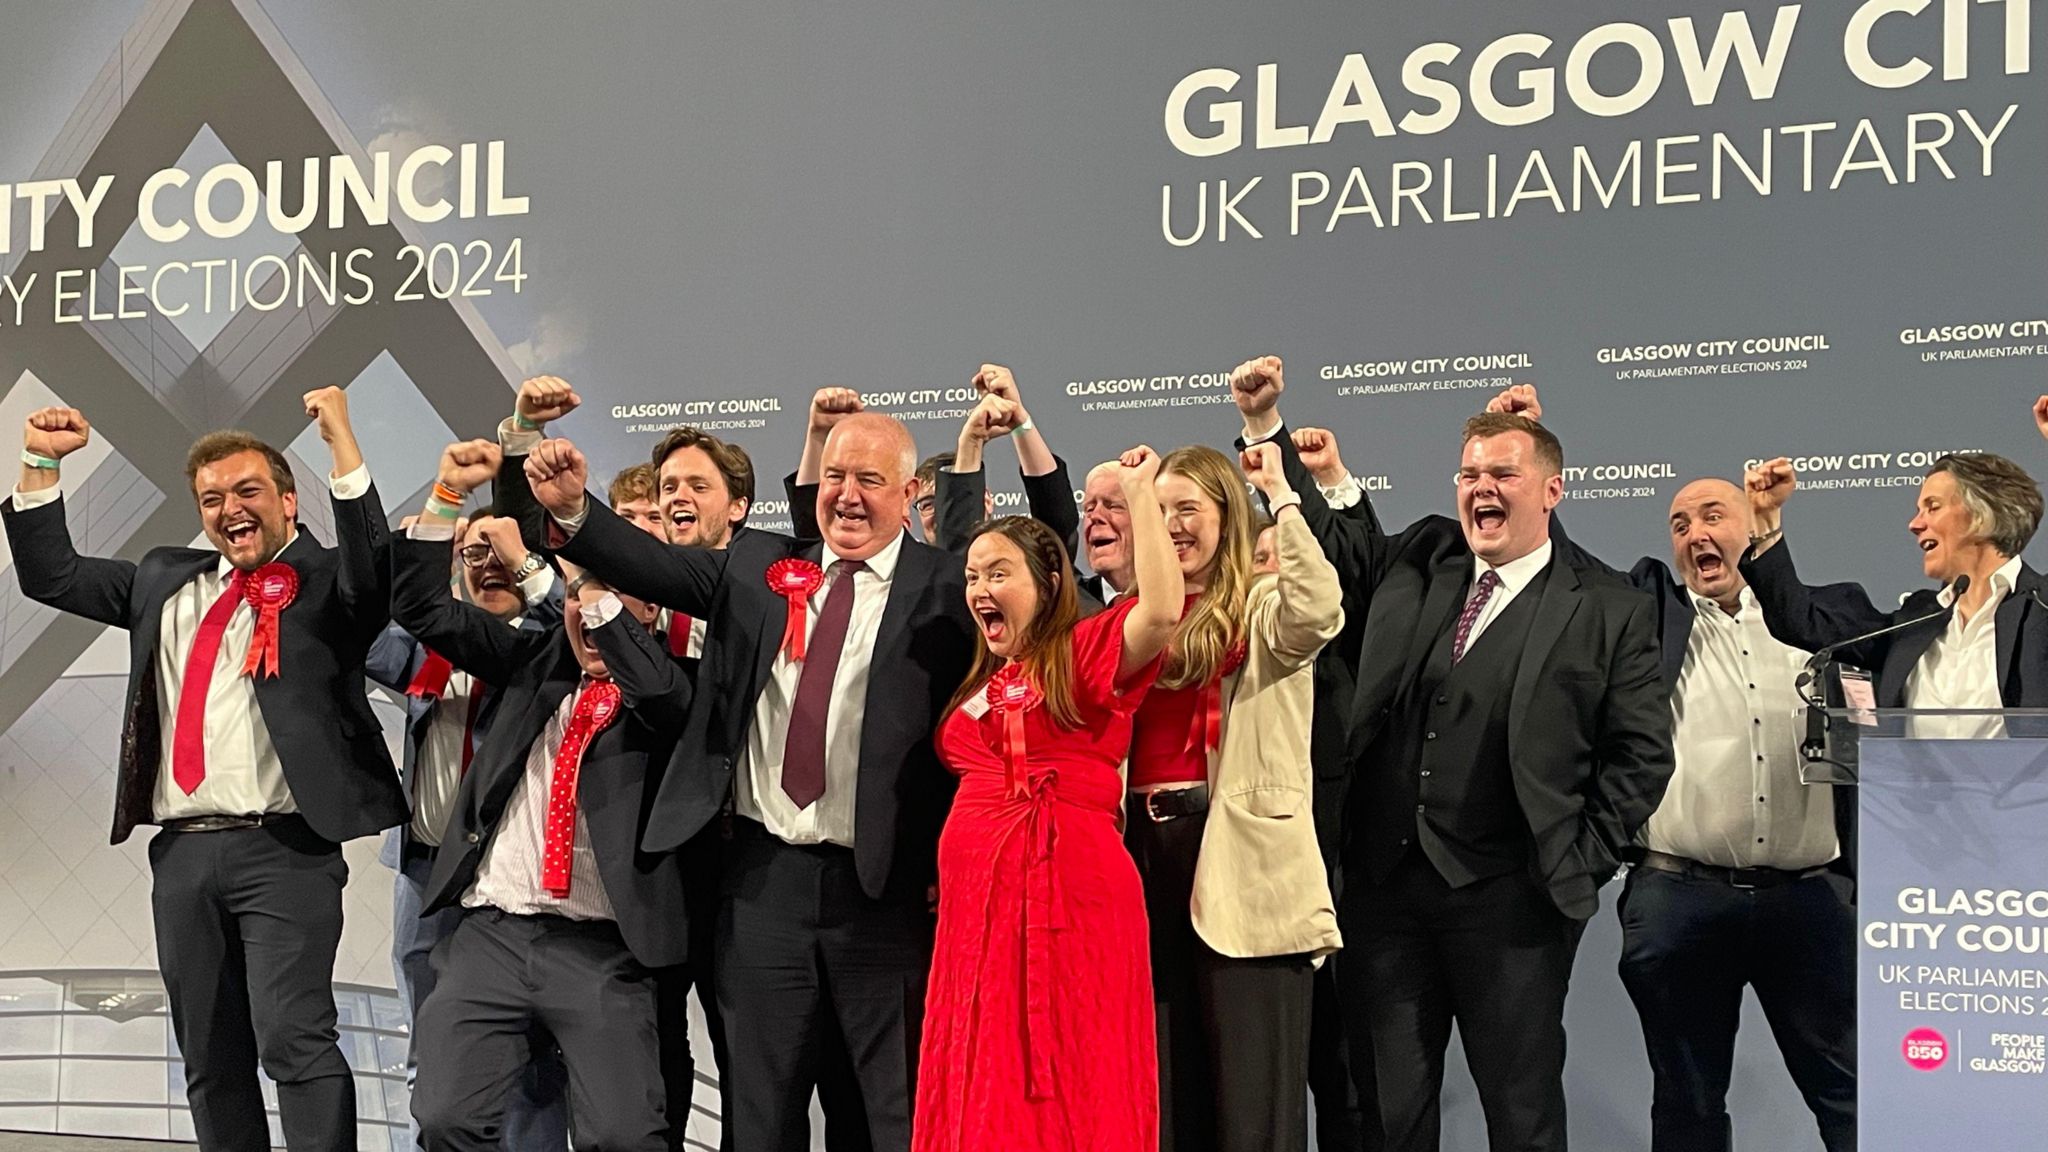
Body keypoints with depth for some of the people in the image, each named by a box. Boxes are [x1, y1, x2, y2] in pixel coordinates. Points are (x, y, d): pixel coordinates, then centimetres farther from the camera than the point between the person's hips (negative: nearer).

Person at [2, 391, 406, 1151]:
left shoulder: (326, 583, 1)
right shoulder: (166, 581, 18)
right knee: (209, 1059, 12)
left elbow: (380, 568, -20)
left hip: (283, 850, -6)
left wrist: (341, 442, -24)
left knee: (294, 1040, -15)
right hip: (182, 853, 6)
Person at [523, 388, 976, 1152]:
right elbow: (652, 565, 1)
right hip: (765, 877, 4)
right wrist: (572, 509, -16)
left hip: (887, 887, -3)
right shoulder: (759, 565, 8)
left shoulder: (944, 589, -4)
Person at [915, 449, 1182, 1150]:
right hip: (975, 902, 7)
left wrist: (1140, 494, -13)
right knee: (984, 1094, 9)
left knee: (1072, 1088, -3)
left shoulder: (1085, 652, -3)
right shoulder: (978, 681, 19)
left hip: (1070, 892, -7)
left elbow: (1162, 611, -20)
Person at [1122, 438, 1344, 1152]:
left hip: (1238, 853, -6)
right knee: (1165, 1081, 12)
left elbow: (1320, 611, -21)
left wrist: (1282, 498, -15)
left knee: (1250, 1088, -4)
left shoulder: (1263, 608, -1)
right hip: (1148, 846, 6)